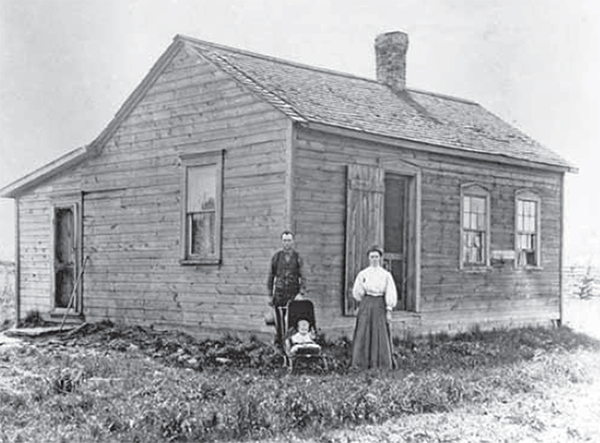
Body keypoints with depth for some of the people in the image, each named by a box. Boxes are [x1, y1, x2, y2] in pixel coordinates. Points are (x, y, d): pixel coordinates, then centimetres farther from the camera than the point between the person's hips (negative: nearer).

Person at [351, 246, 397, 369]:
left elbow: (391, 293, 1)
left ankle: (383, 364, 3)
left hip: (380, 306, -1)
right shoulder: (362, 274, 6)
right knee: (363, 334, -2)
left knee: (381, 334, -2)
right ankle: (362, 363, 3)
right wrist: (365, 302, 8)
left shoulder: (386, 275, 4)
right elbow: (356, 292, 11)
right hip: (366, 305, 1)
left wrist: (389, 310, -6)